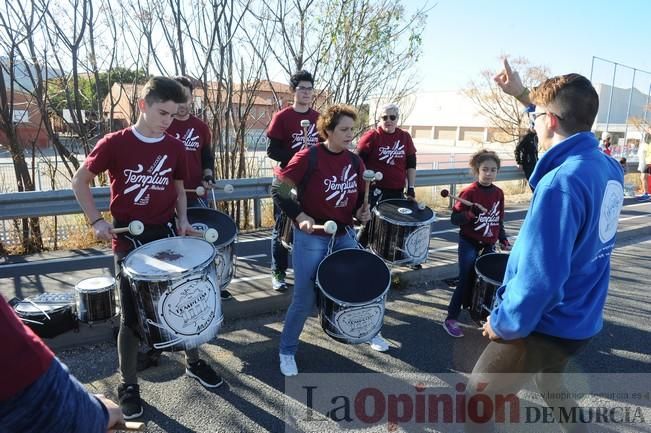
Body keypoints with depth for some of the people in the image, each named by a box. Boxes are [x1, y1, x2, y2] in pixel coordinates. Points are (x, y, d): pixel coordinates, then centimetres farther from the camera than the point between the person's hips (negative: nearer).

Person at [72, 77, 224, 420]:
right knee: (132, 315, 5)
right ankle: (128, 385, 24)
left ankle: (194, 362, 33)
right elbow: (80, 181, 0)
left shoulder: (175, 147, 1)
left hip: (167, 233, 3)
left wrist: (182, 219, -1)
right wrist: (97, 221, -9)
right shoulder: (114, 144, -10)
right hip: (129, 240, -3)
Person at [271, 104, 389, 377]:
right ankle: (287, 351, 21)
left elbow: (359, 197, 16)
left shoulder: (355, 162, 4)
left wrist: (362, 212, -5)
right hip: (311, 238, -5)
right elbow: (278, 189, -13)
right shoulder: (308, 157, -14)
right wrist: (300, 216, -22)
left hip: (344, 235, 6)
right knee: (305, 299, -1)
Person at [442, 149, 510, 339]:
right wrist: (471, 214, -32)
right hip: (469, 244, -5)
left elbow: (499, 220, 15)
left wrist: (503, 239, 7)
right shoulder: (469, 192, -14)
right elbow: (454, 219, -16)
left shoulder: (499, 193, 3)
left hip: (488, 245, 6)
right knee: (466, 280, -6)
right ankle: (451, 319, 6)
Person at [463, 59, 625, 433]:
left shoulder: (561, 183, -29)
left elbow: (541, 277, -31)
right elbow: (569, 118, 20)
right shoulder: (609, 168, -2)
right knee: (551, 385, 34)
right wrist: (524, 94, 19)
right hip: (581, 322, 8)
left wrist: (503, 322, -16)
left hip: (546, 326, -8)